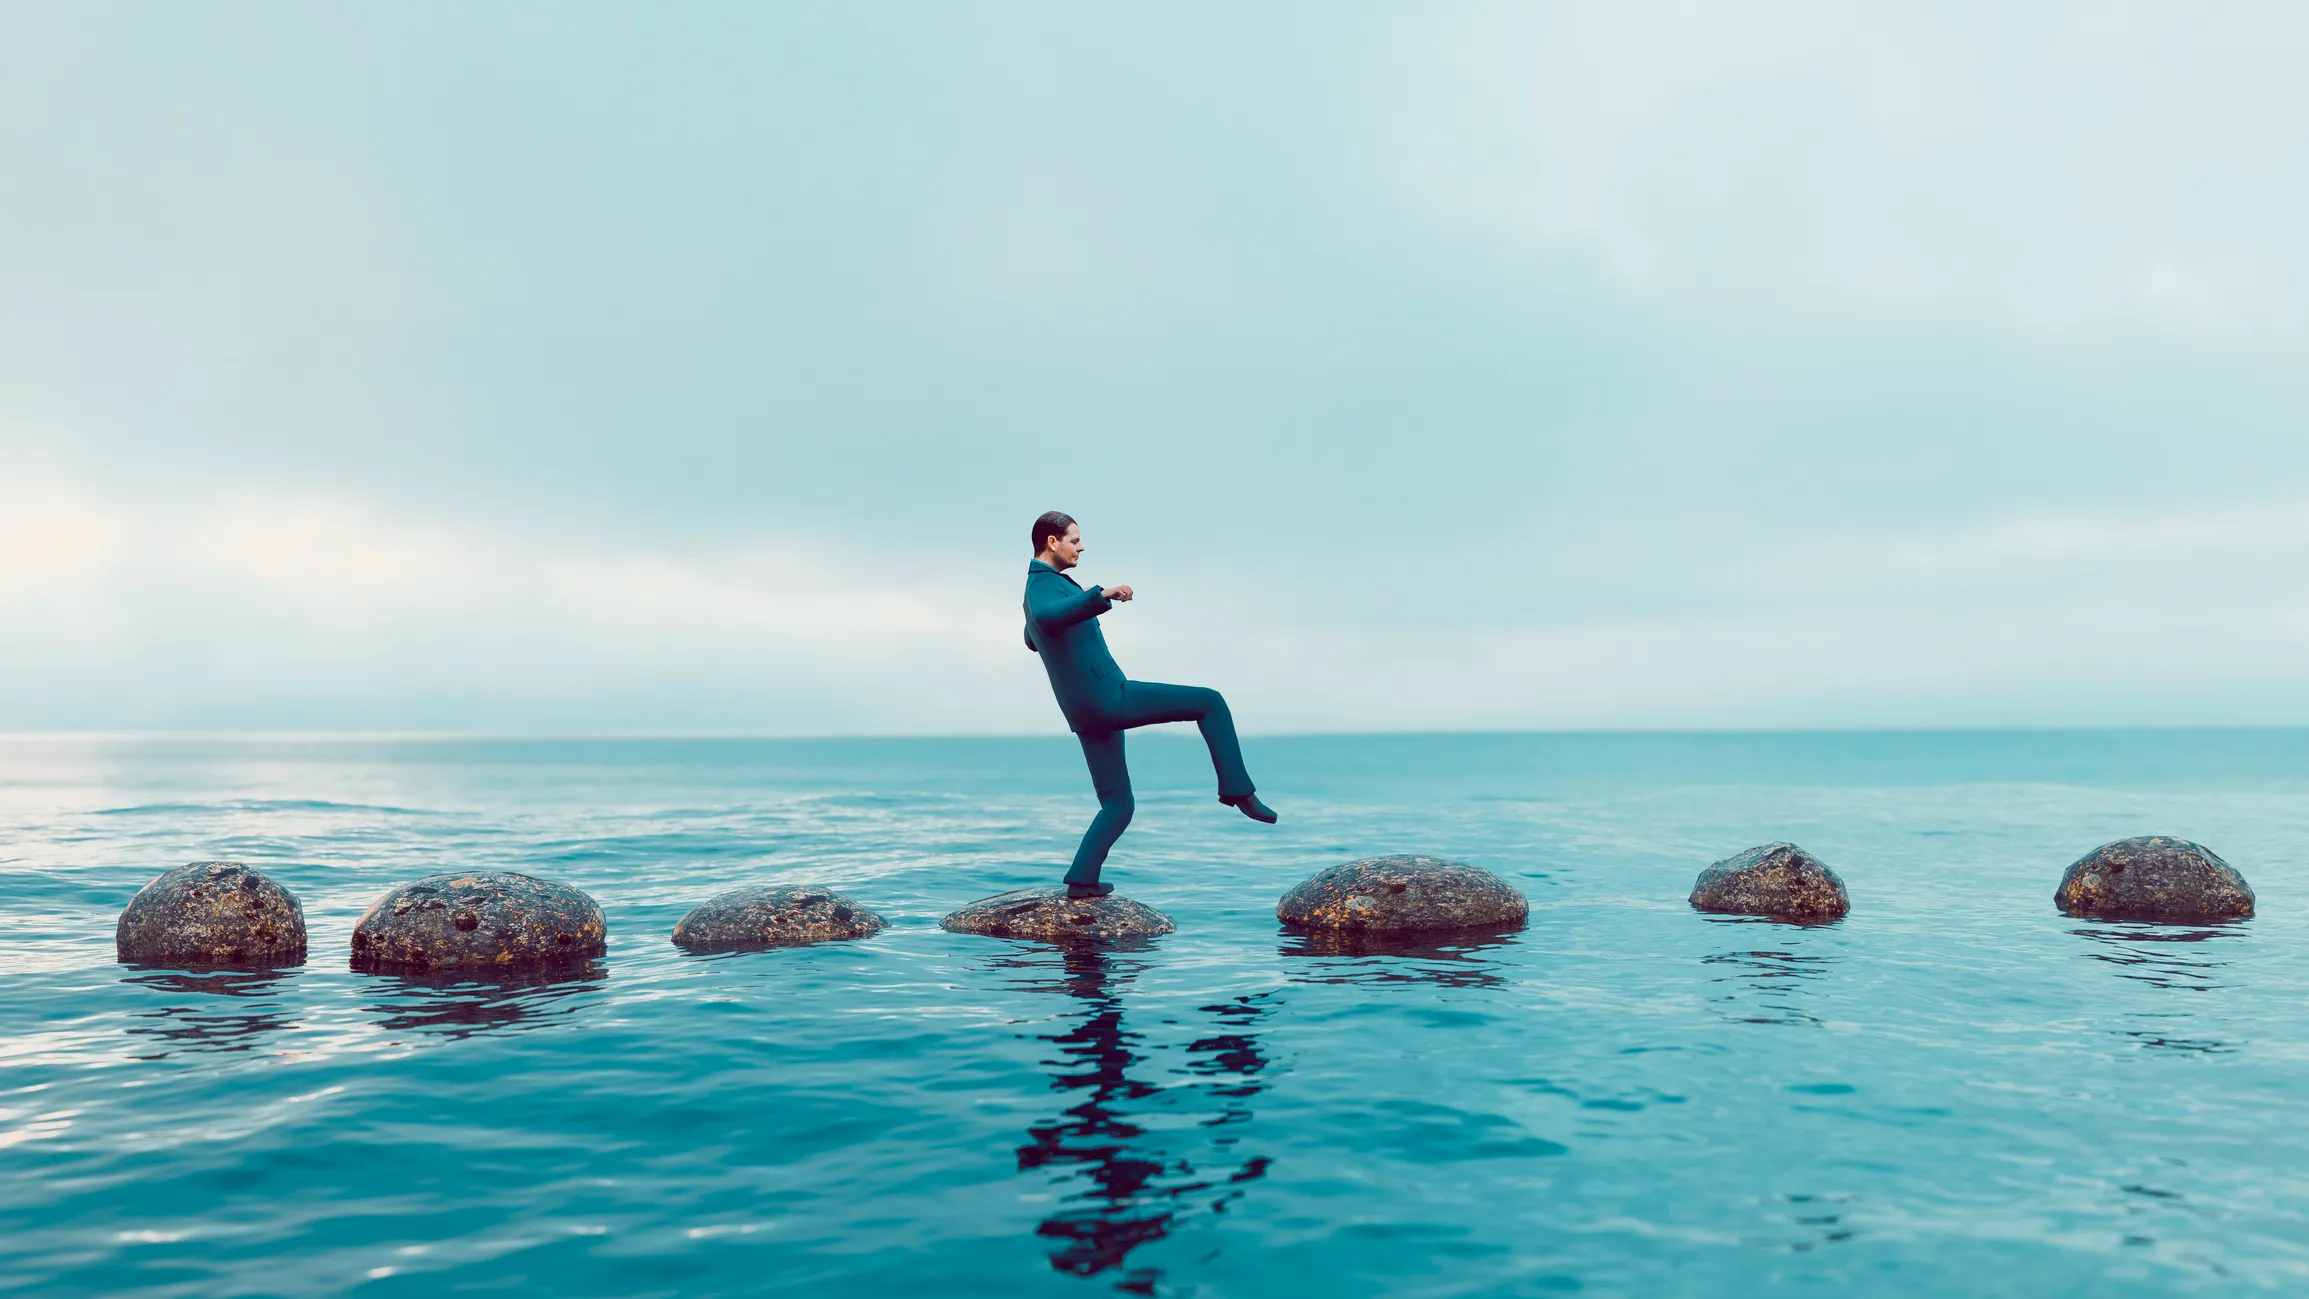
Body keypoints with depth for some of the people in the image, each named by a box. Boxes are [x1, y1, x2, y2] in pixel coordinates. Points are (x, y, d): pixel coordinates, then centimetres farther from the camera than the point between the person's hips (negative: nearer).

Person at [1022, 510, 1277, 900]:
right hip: (1107, 697, -10)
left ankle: (1081, 880, 6)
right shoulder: (1045, 584, -13)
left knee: (1118, 804, 14)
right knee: (1210, 703, -4)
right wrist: (1100, 595, -50)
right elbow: (1046, 617, -40)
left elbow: (1032, 639, 40)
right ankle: (1237, 790, -7)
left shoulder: (1038, 588, 18)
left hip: (1089, 714, 10)